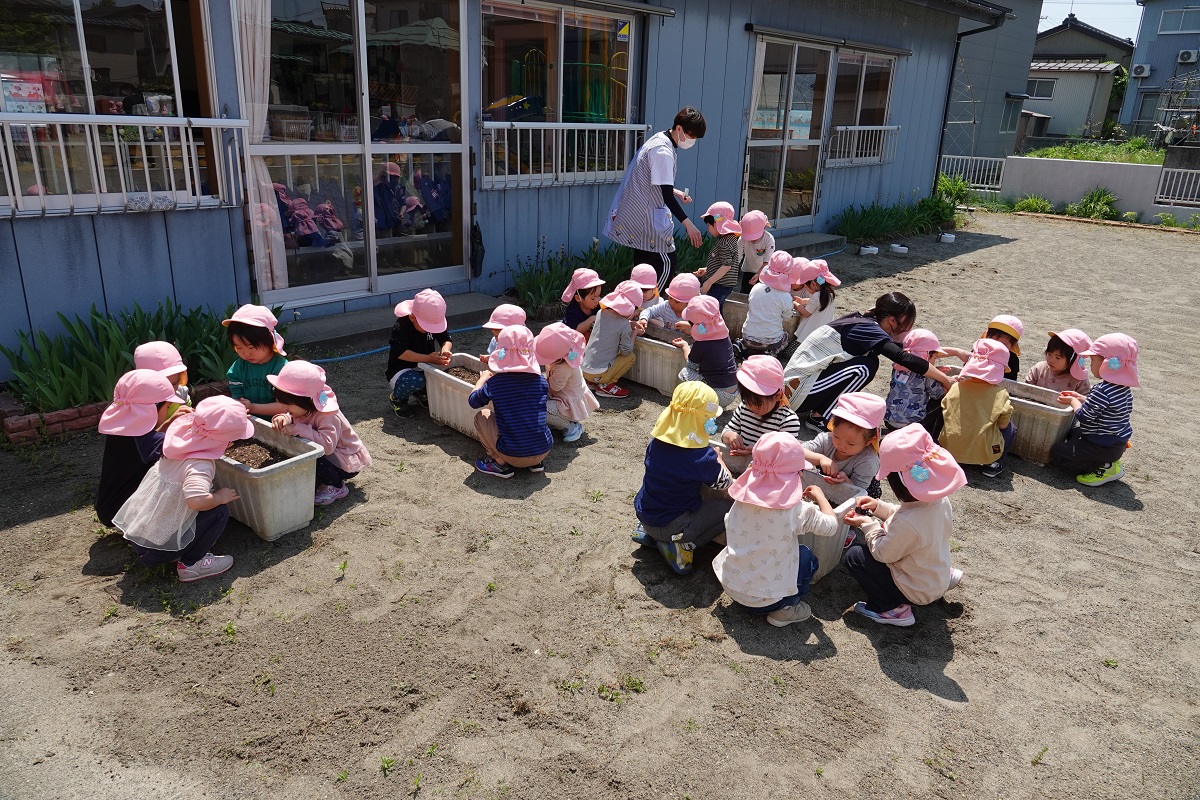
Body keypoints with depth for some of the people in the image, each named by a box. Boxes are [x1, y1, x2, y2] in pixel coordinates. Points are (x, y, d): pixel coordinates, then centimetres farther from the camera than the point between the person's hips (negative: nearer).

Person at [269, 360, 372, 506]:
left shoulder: (328, 417, -32)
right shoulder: (301, 410, -6)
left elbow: (327, 445, -44)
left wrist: (298, 429, -45)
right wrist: (281, 418, -26)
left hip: (348, 462, -8)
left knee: (314, 461, -33)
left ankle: (337, 488, -5)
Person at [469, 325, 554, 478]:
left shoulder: (494, 382, -9)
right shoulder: (540, 380, 0)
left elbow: (473, 401, 8)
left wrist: (483, 379, 26)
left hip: (513, 455, -4)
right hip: (544, 451, 4)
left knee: (481, 415, 15)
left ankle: (501, 463, 9)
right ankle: (536, 463, 18)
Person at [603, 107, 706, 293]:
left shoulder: (659, 139, 11)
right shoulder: (663, 152, -21)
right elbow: (667, 196, -24)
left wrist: (675, 192, 12)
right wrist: (688, 224, -26)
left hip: (639, 214, 10)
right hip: (647, 217, -10)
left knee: (644, 265, 15)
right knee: (666, 264, -5)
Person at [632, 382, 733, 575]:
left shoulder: (656, 442, -6)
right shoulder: (703, 457, -24)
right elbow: (725, 484, -5)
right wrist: (717, 460, 12)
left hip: (644, 514, 7)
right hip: (671, 526, -6)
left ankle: (648, 532, 16)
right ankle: (684, 545, -4)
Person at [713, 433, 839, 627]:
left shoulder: (742, 500, -8)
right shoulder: (798, 511, -21)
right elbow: (832, 526, -6)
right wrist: (819, 496, 11)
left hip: (730, 587, 5)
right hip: (764, 599, -4)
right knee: (807, 557, 16)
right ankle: (785, 610, 10)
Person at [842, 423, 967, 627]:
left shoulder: (907, 523, -38)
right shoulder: (940, 501, -13)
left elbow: (883, 553, -21)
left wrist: (868, 524, -9)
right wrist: (879, 507, 2)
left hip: (916, 592, -8)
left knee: (853, 556, -8)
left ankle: (892, 609, -2)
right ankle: (946, 575, 23)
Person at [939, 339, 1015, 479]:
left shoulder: (955, 387, -2)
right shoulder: (1000, 394, -9)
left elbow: (945, 417, 4)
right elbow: (1003, 425, -3)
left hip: (950, 449, 3)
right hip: (983, 453, -3)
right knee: (1010, 428, 22)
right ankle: (994, 464, 9)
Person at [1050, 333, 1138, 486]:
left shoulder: (1102, 391, -28)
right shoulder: (1124, 388, 2)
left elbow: (1083, 416, -21)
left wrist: (1073, 401, -2)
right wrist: (1080, 398, 9)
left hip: (1103, 447, -10)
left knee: (1056, 454, -6)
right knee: (1071, 433, 31)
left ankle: (1105, 468, -6)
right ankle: (1109, 461, 13)